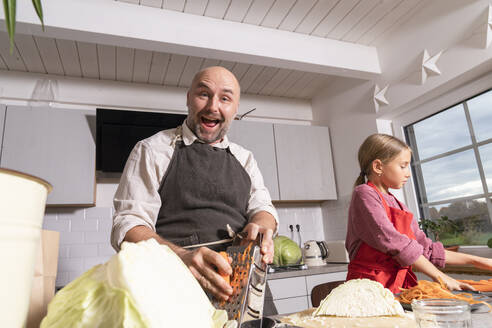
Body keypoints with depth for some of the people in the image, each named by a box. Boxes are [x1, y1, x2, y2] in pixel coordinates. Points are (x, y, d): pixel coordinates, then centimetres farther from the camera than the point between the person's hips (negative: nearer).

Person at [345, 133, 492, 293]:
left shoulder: (399, 206, 18)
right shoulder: (364, 194, -7)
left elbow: (427, 250, 21)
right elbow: (394, 244, -14)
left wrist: (475, 260, 17)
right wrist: (440, 277, -8)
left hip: (401, 286, 7)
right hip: (371, 285, -7)